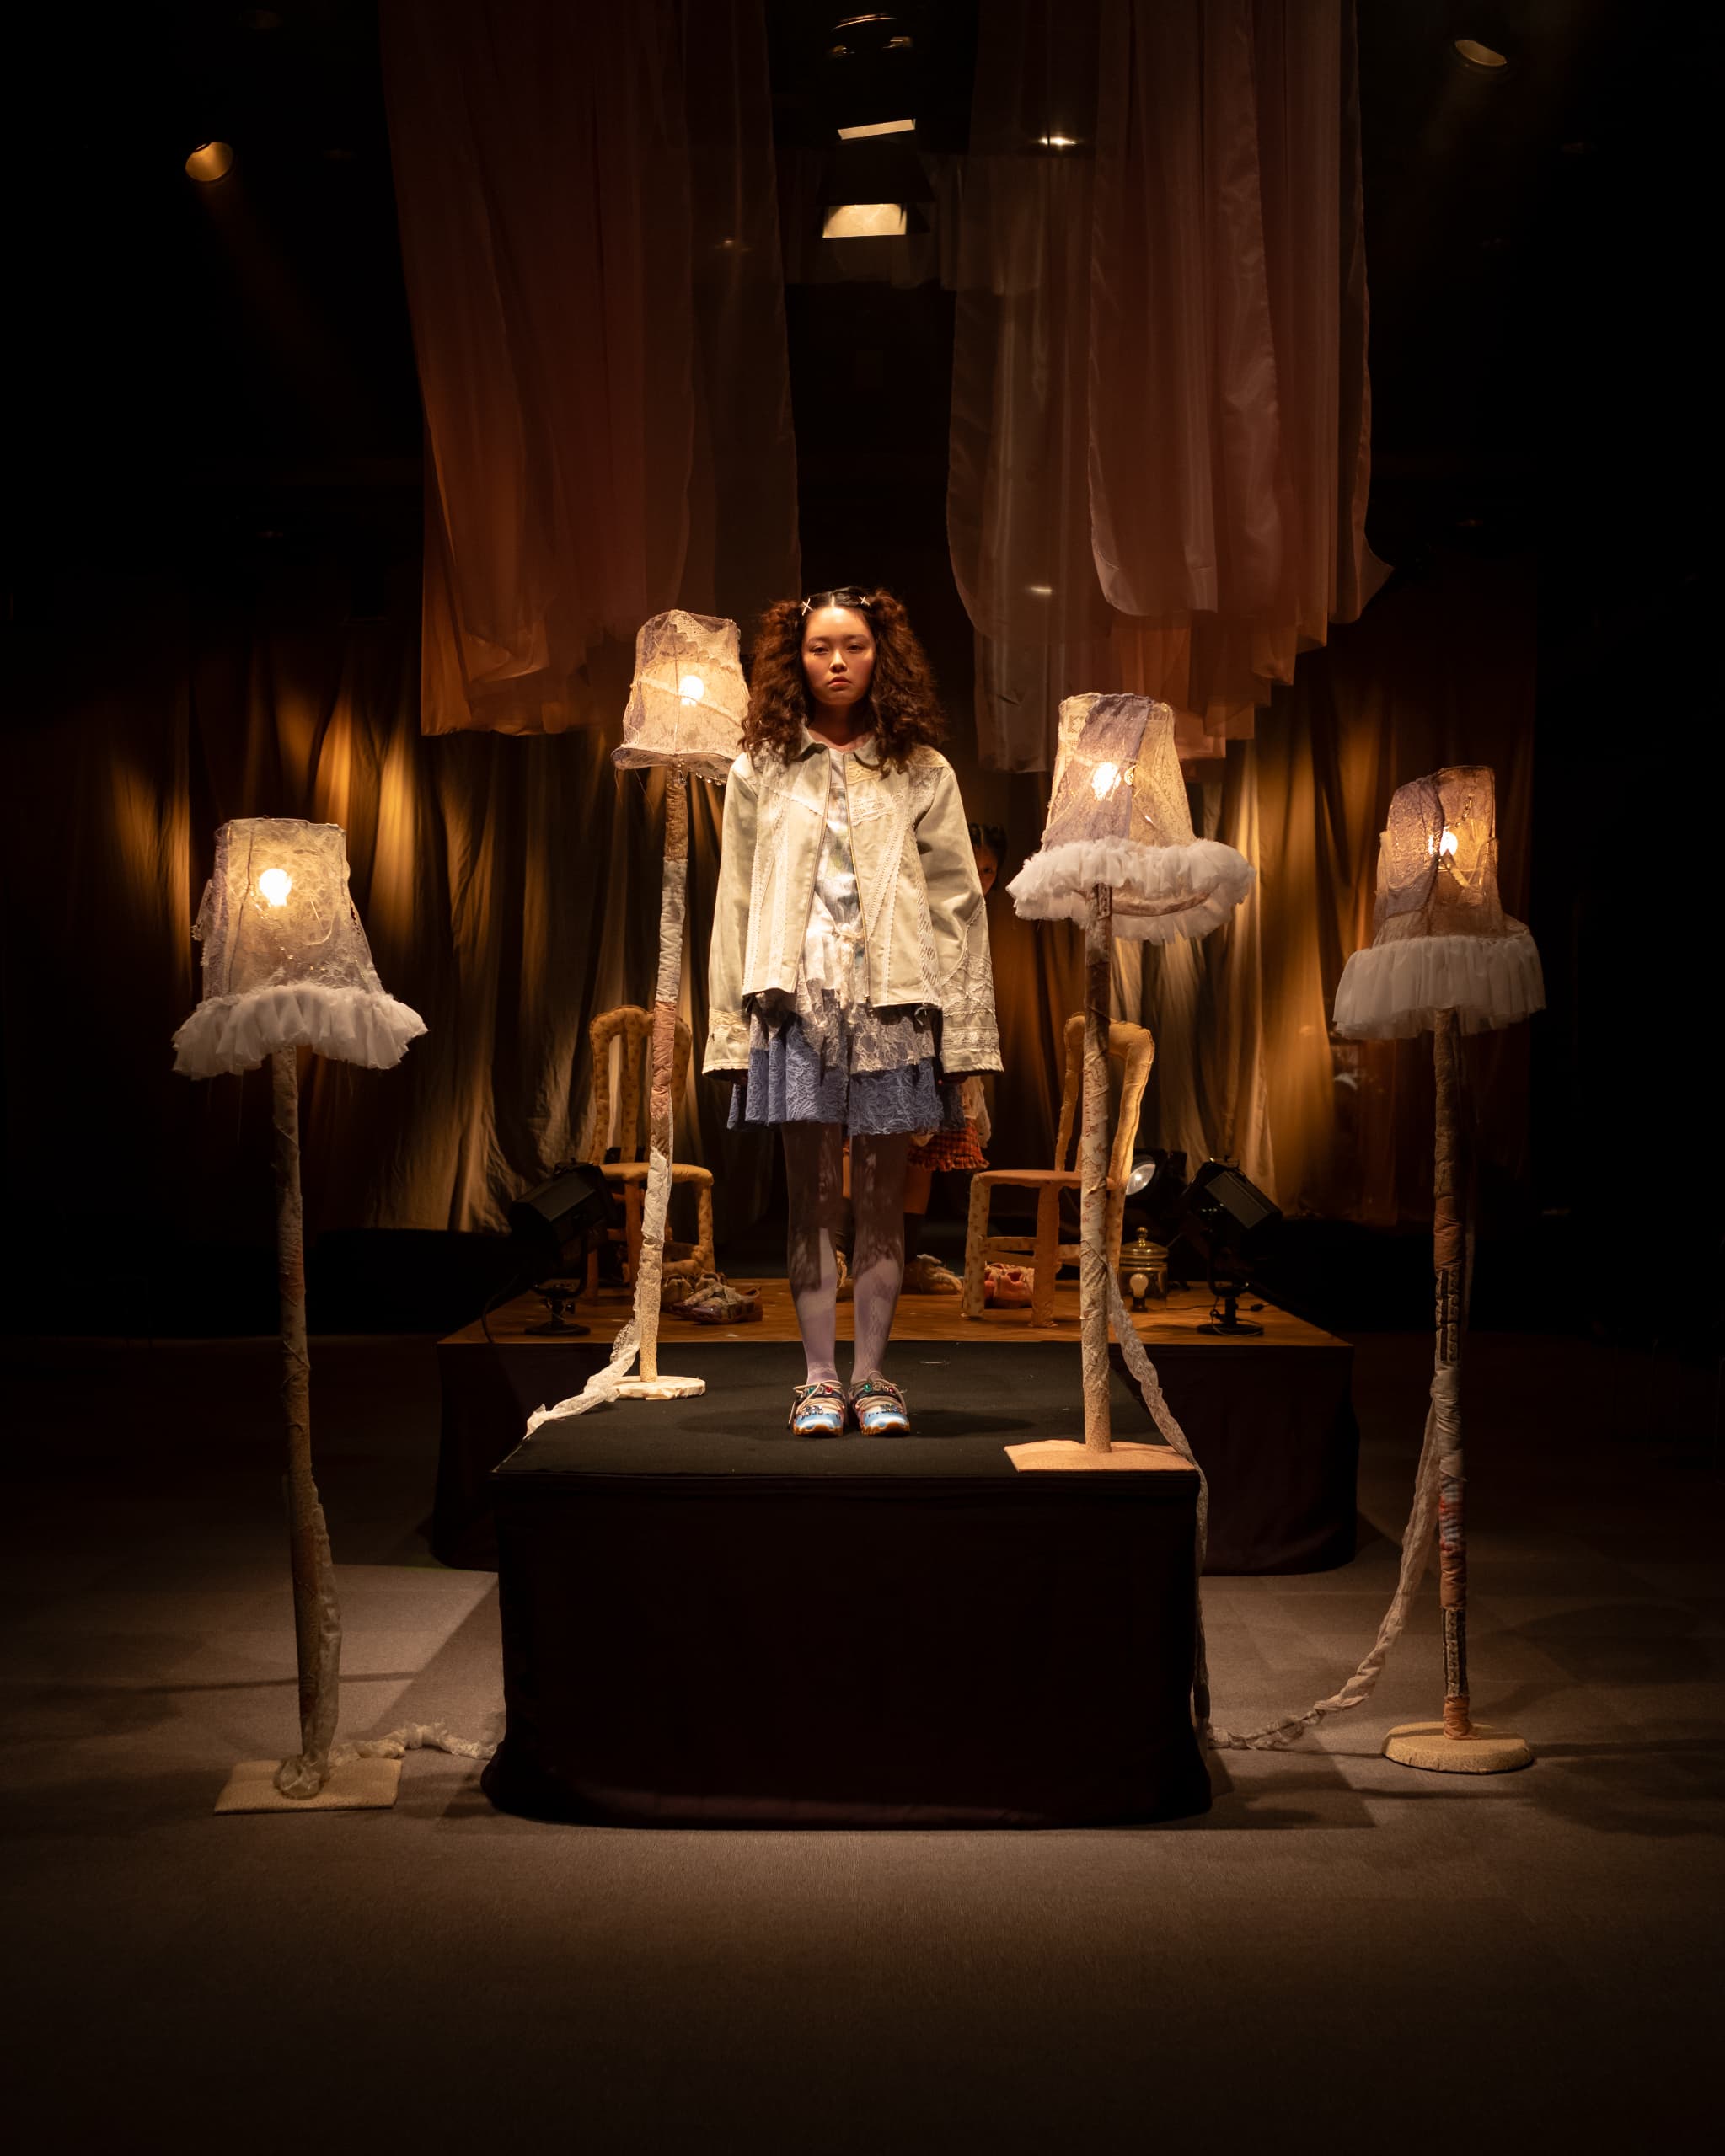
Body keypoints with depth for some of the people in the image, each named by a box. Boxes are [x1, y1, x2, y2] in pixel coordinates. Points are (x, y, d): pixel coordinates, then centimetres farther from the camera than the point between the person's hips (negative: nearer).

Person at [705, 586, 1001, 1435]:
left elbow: (958, 903, 5)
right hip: (798, 998, 0)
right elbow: (735, 905, 7)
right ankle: (819, 1380, 8)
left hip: (892, 1001, 0)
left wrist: (963, 1036, -1)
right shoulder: (759, 771, 9)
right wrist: (730, 1031, 1)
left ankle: (871, 1378, 11)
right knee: (811, 1196, 2)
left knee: (882, 1198, 4)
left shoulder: (922, 773, 8)